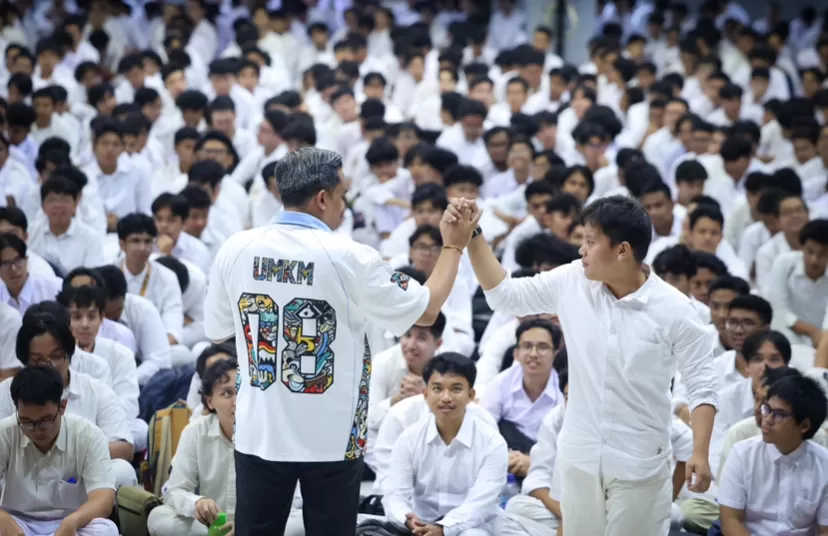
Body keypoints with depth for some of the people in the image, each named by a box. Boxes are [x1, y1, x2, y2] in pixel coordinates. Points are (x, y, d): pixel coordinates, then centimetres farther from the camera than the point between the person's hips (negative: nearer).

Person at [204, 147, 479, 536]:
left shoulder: (235, 250, -3)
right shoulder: (349, 259, -13)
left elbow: (216, 331, 10)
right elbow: (426, 311, -2)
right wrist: (453, 246, 11)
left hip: (259, 432, 3)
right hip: (331, 438, -3)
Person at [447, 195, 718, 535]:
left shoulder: (673, 310, -14)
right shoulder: (572, 283, -4)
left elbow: (702, 383, -8)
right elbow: (505, 295, 6)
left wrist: (700, 453, -17)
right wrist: (473, 236, -3)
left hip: (640, 464, -4)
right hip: (580, 457, 4)